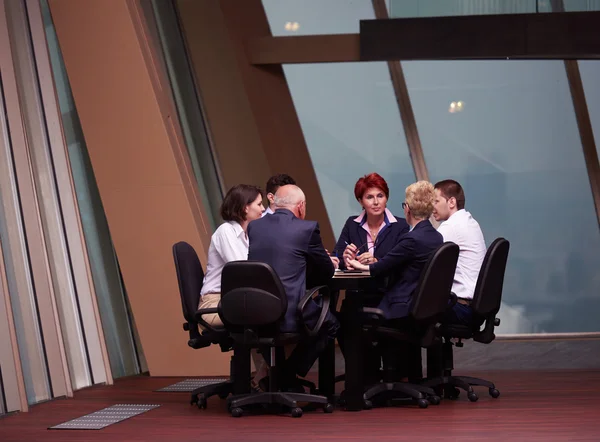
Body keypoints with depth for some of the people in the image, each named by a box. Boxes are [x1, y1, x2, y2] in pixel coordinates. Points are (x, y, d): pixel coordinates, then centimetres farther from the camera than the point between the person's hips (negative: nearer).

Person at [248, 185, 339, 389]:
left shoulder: (254, 226, 10)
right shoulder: (307, 228, -4)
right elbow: (326, 273, 5)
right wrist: (329, 263, 29)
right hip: (287, 316, -5)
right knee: (330, 324, 22)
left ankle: (275, 377, 32)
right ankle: (287, 376, 16)